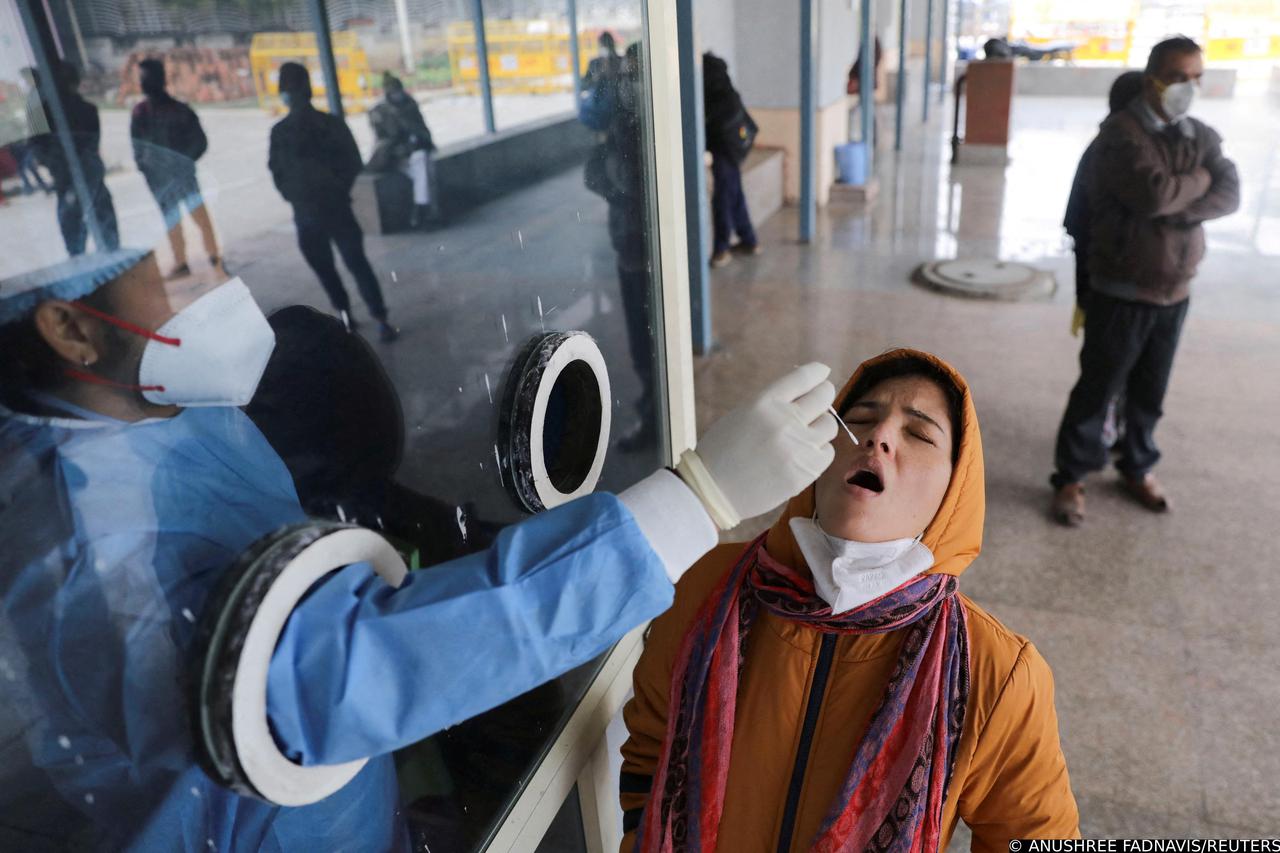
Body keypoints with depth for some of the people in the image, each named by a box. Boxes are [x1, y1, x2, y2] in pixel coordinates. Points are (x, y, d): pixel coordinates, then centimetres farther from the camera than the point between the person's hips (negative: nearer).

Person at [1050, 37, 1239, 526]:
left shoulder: (1203, 136, 9)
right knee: (1097, 389, 2)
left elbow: (1229, 196, -4)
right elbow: (1153, 193, -26)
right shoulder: (1120, 134, -12)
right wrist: (1201, 178, -7)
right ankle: (1071, 478, 13)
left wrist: (1177, 211, -20)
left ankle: (1137, 467, 33)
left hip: (1175, 291, 6)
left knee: (1149, 391, 16)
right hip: (1121, 291, -6)